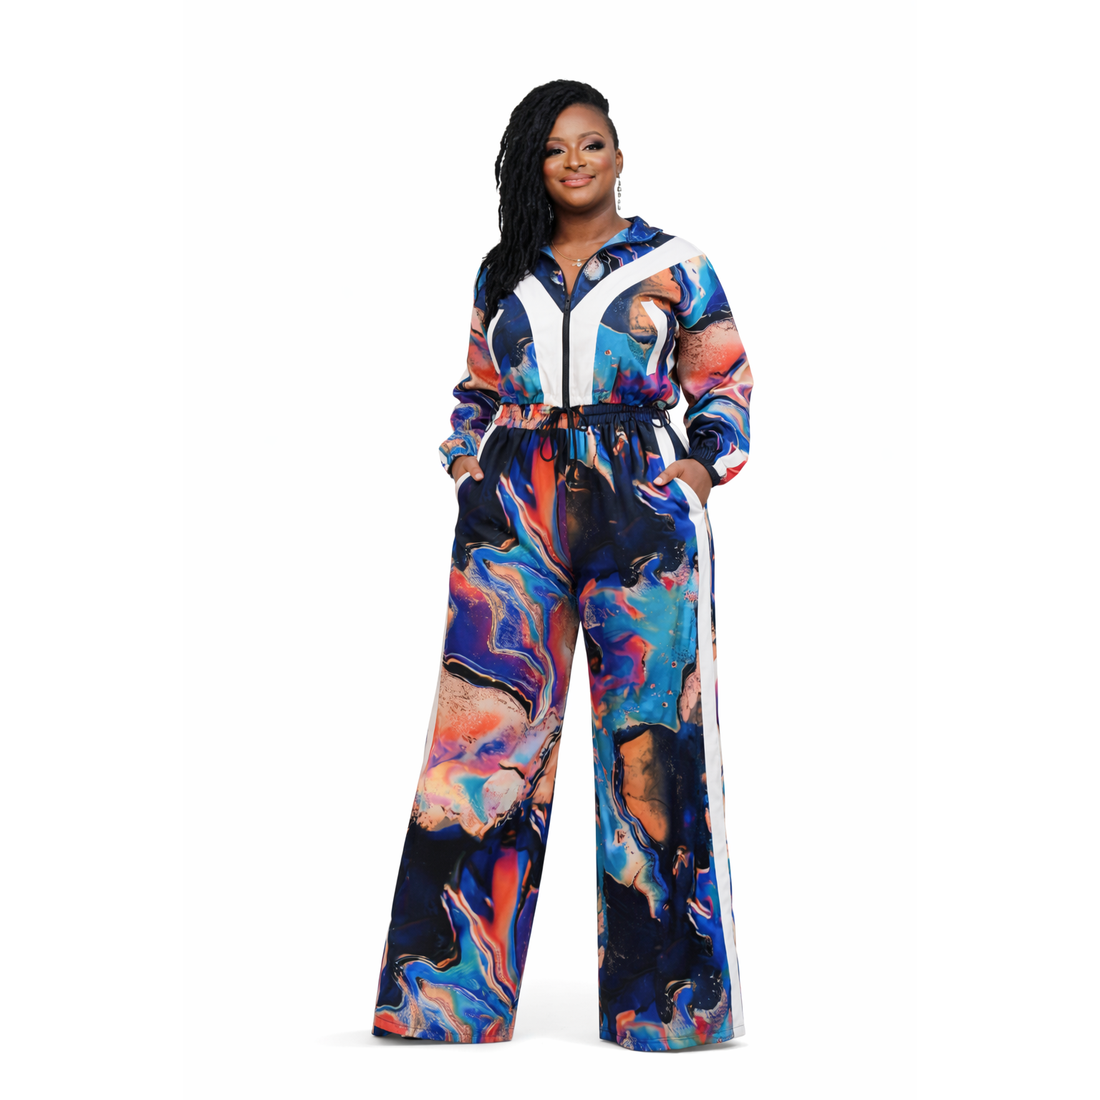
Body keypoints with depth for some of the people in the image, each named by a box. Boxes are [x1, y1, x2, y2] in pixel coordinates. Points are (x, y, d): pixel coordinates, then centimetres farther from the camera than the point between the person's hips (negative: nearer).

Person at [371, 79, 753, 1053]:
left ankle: (664, 995, 6)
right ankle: (453, 986, 2)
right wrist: (466, 464, 9)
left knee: (651, 740, -4)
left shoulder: (673, 267, 10)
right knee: (484, 732, -6)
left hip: (638, 508, -2)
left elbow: (725, 387, 13)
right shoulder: (503, 273, 18)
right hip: (513, 511, 2)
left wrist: (696, 472, -1)